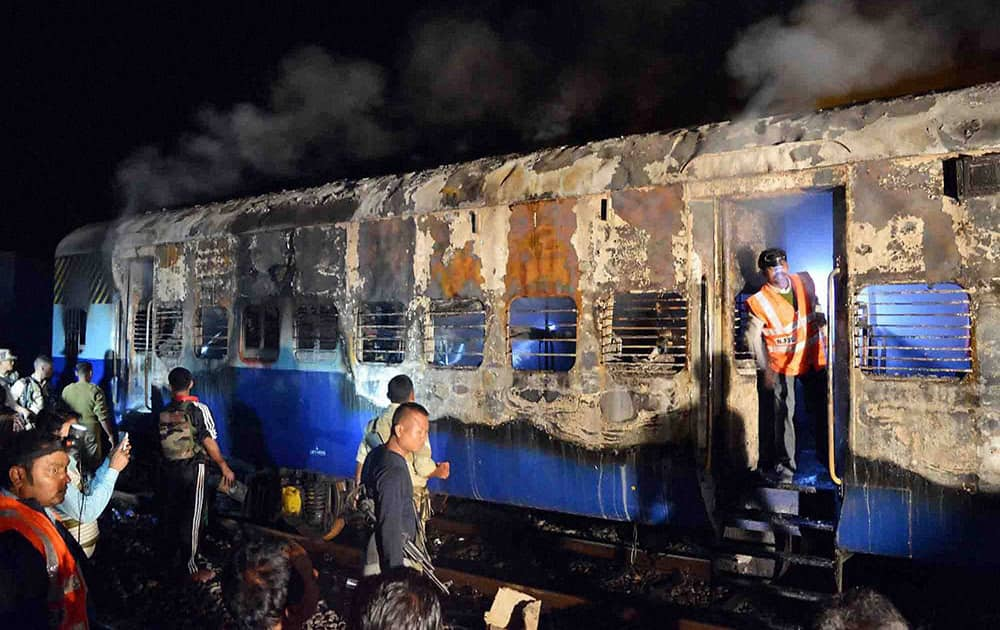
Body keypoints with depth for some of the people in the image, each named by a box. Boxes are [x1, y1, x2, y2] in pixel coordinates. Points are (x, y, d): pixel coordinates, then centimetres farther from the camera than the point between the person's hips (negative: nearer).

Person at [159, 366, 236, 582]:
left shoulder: (164, 412, 3)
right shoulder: (199, 409, -12)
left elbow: (161, 442, 5)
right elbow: (209, 442, -14)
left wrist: (168, 462, 18)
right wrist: (224, 467, -8)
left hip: (169, 468, 5)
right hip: (192, 469, -5)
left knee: (170, 515, 16)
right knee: (191, 519, 1)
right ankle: (192, 569, 8)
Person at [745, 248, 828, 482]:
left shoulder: (804, 281, -6)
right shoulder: (760, 301, -19)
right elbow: (753, 335, -11)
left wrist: (819, 316, -8)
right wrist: (765, 368, -12)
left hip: (812, 357, 4)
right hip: (783, 364, -4)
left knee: (821, 408, 14)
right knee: (784, 413, -2)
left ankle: (825, 454, 32)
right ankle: (785, 464, 10)